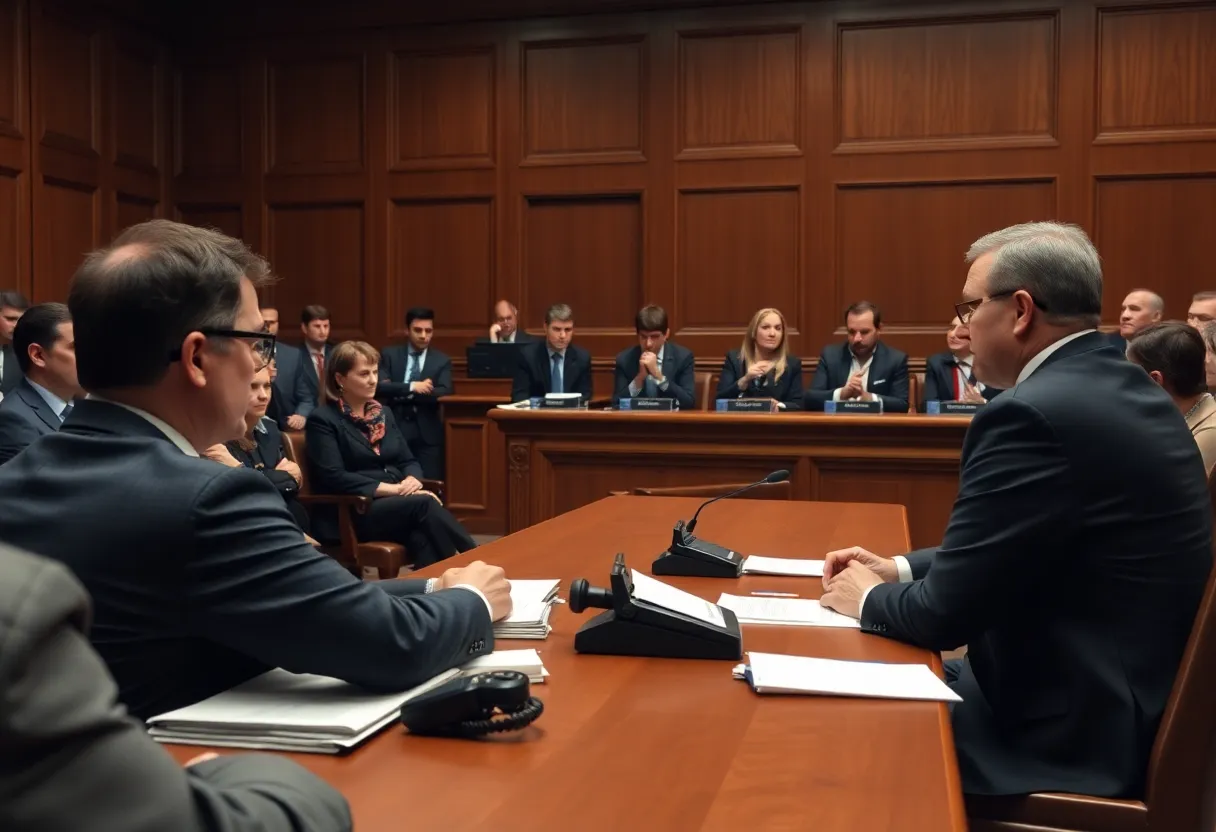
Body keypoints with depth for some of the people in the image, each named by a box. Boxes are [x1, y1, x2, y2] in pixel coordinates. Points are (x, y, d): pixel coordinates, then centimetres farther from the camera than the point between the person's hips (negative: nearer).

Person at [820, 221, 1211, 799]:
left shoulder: (1033, 412, -24)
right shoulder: (1125, 391, 7)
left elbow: (944, 614, -20)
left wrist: (869, 598, 0)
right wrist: (899, 570, 11)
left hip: (1073, 737, -9)